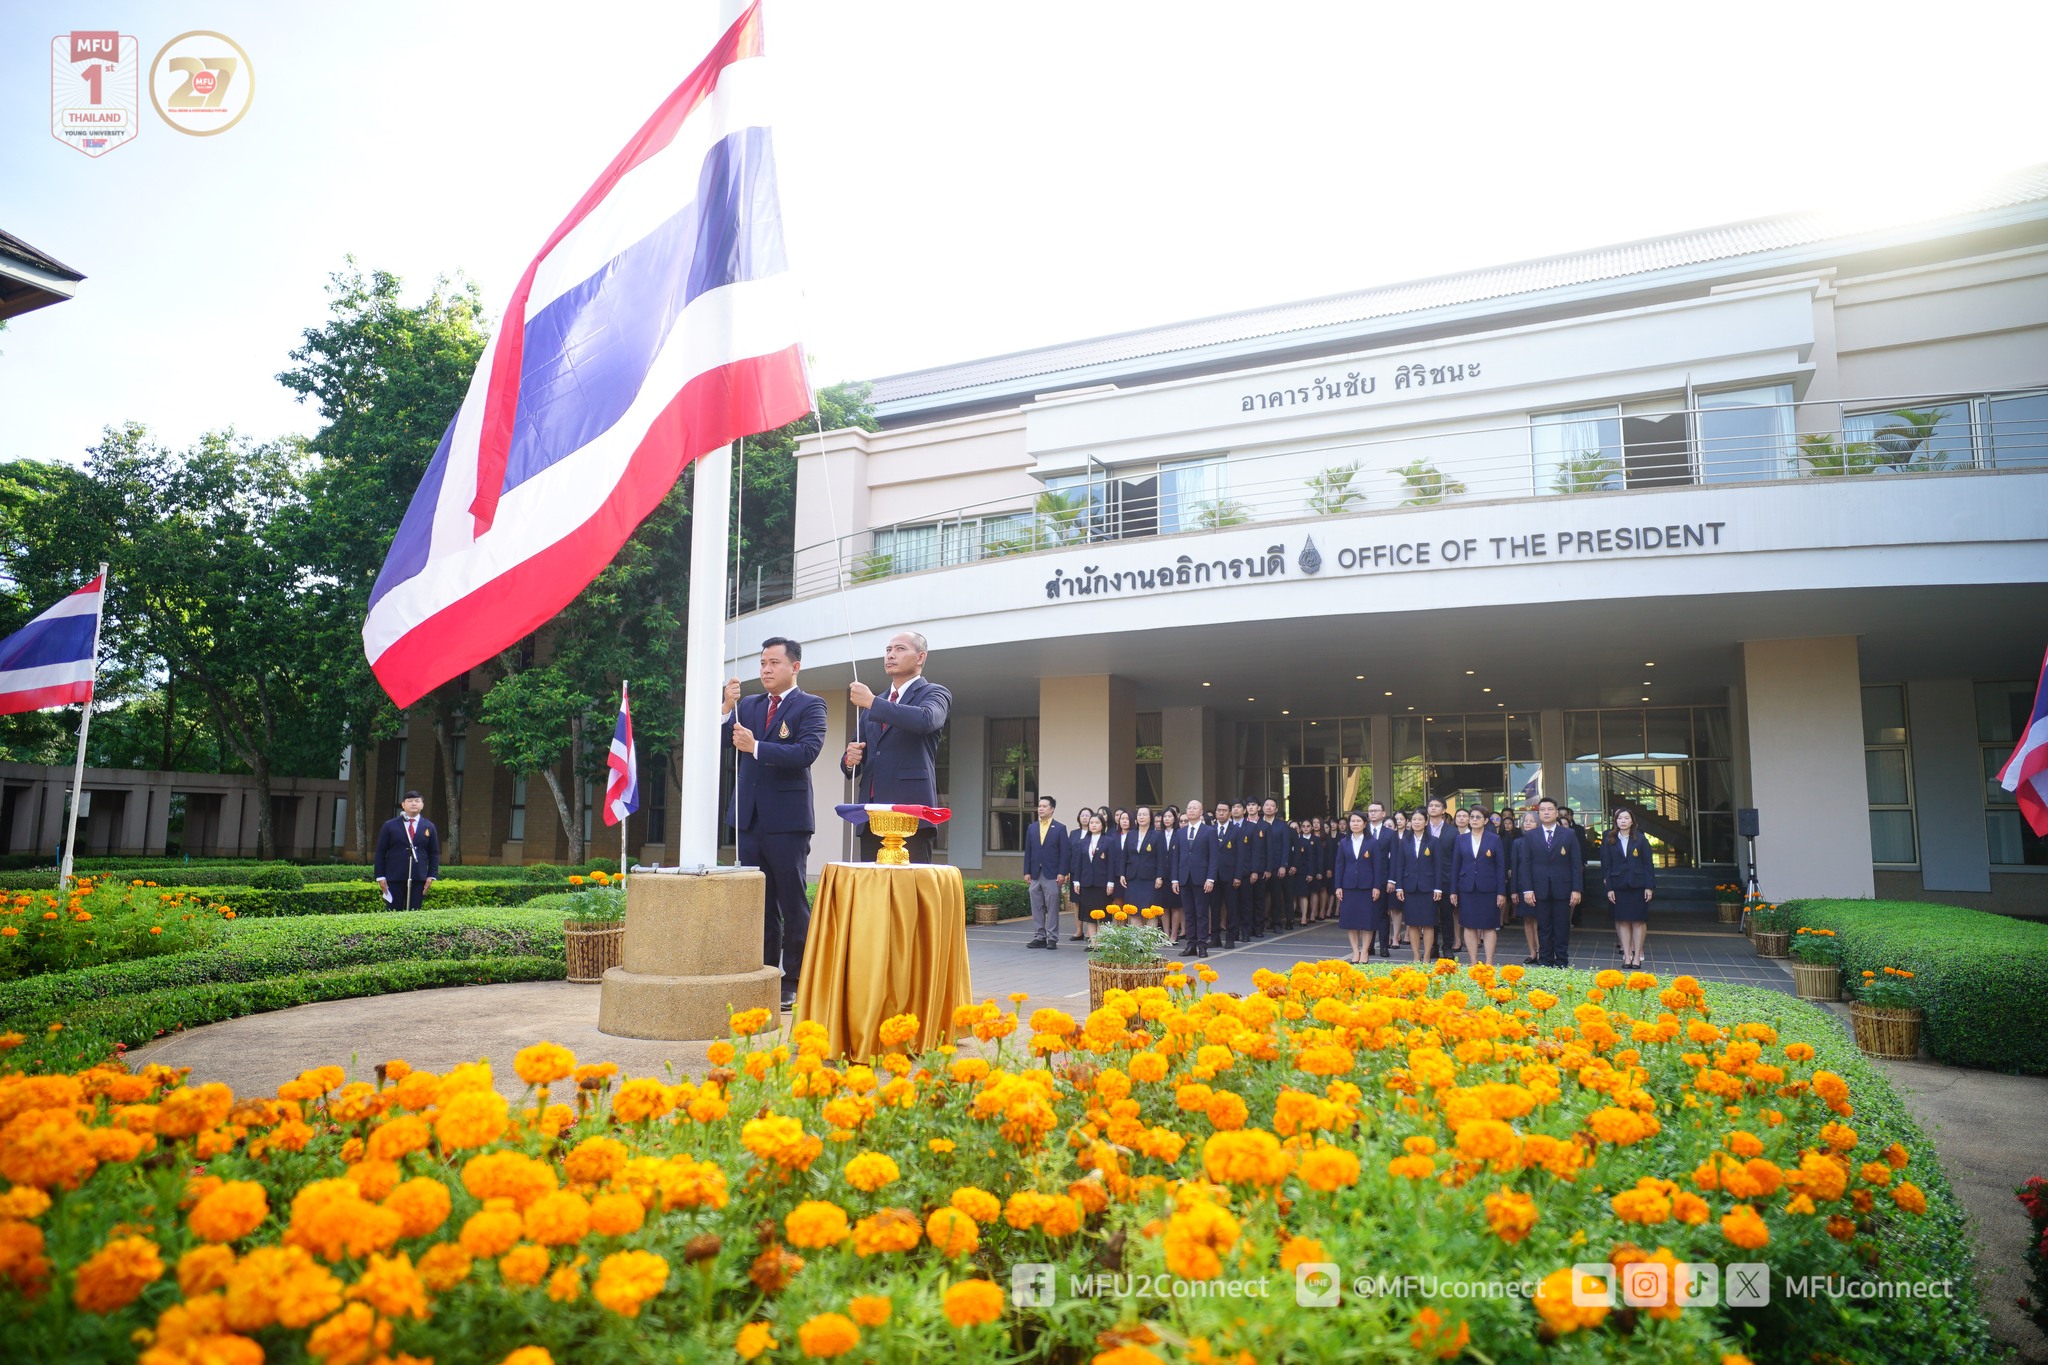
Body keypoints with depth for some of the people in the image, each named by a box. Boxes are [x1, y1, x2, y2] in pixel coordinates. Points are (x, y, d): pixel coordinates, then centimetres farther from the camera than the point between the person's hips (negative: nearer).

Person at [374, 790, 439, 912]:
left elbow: (434, 854, 11)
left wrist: (432, 876, 1)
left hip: (419, 879, 1)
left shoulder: (429, 827, 10)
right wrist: (380, 876, -1)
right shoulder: (390, 825, 6)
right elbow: (380, 853, 5)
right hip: (394, 879, -1)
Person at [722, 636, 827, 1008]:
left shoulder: (810, 705, -2)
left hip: (787, 819, -5)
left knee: (793, 903, 1)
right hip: (749, 819, 5)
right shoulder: (748, 705, 14)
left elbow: (807, 751, -17)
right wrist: (727, 708, -10)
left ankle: (794, 982, 9)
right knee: (759, 903, 11)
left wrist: (756, 747, -21)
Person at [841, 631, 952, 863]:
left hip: (910, 811, -6)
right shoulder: (872, 705, 23)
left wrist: (872, 702, -14)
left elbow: (925, 720, -19)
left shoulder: (934, 693, 5)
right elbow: (854, 761, 24)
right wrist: (850, 759, 0)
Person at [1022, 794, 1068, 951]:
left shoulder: (1060, 828, 0)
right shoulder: (1031, 828, 11)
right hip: (1035, 874, 4)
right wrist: (1026, 872, 4)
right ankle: (1039, 937, 12)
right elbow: (1028, 851, 10)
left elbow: (1064, 853, -4)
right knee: (1036, 908, 7)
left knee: (1052, 908, 0)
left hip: (1052, 875, -4)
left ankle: (1052, 938, 5)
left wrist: (1062, 873, -10)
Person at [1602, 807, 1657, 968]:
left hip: (1638, 886, -1)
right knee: (1623, 921, 2)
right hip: (1619, 886, 1)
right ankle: (1627, 956, 6)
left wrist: (1649, 886, -6)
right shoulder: (1610, 841, 5)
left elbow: (1648, 864, 1)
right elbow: (1606, 866, 4)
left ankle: (1637, 956, 8)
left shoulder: (1640, 840, 3)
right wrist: (1609, 888, -3)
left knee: (1639, 921, 2)